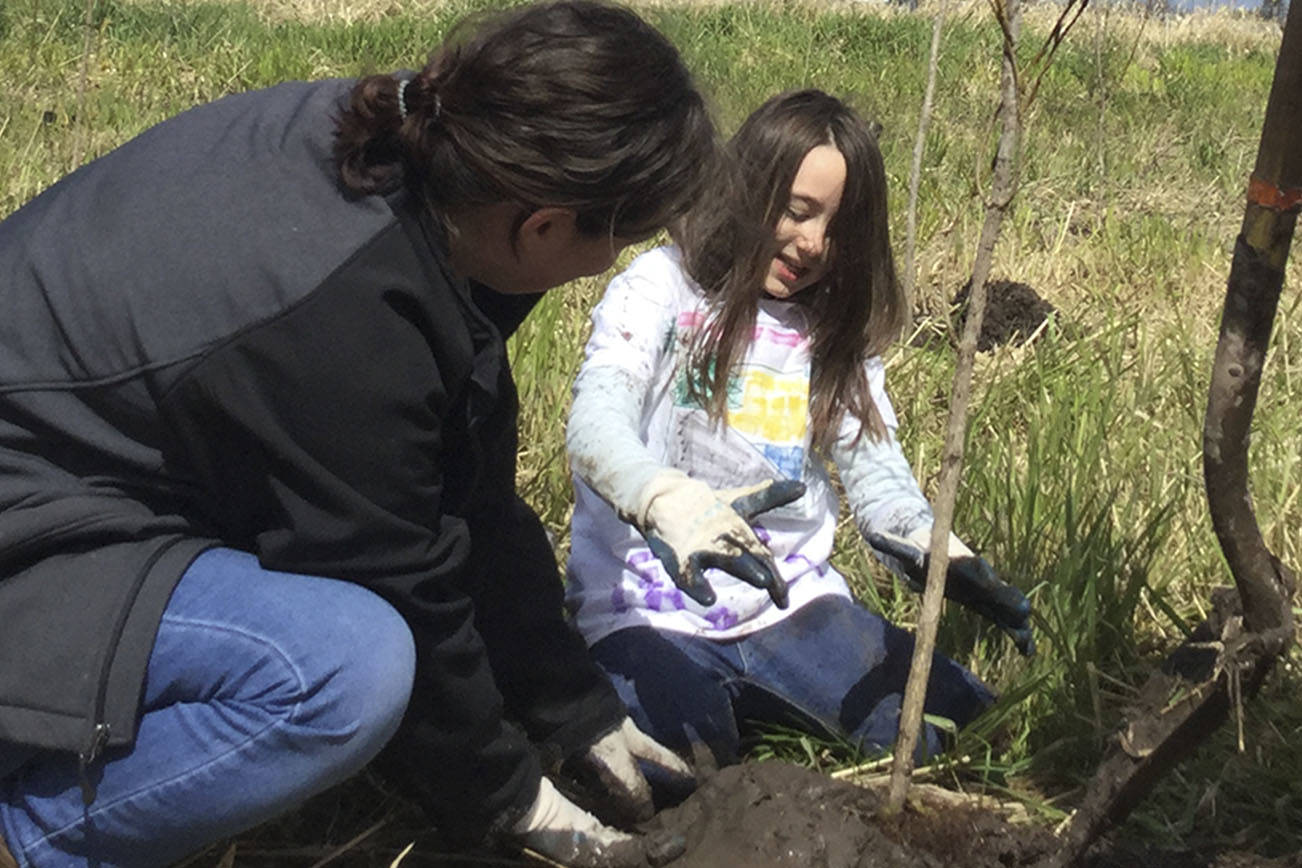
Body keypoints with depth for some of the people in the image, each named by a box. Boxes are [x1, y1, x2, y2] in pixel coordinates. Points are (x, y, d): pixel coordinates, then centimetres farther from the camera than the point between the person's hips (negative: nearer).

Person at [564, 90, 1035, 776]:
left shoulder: (838, 333, 12)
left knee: (965, 726, -7)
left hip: (791, 603, 6)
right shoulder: (660, 289, -6)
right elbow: (595, 421, -22)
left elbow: (877, 473, 4)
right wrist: (674, 506, -45)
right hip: (649, 611, -6)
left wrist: (945, 556, -20)